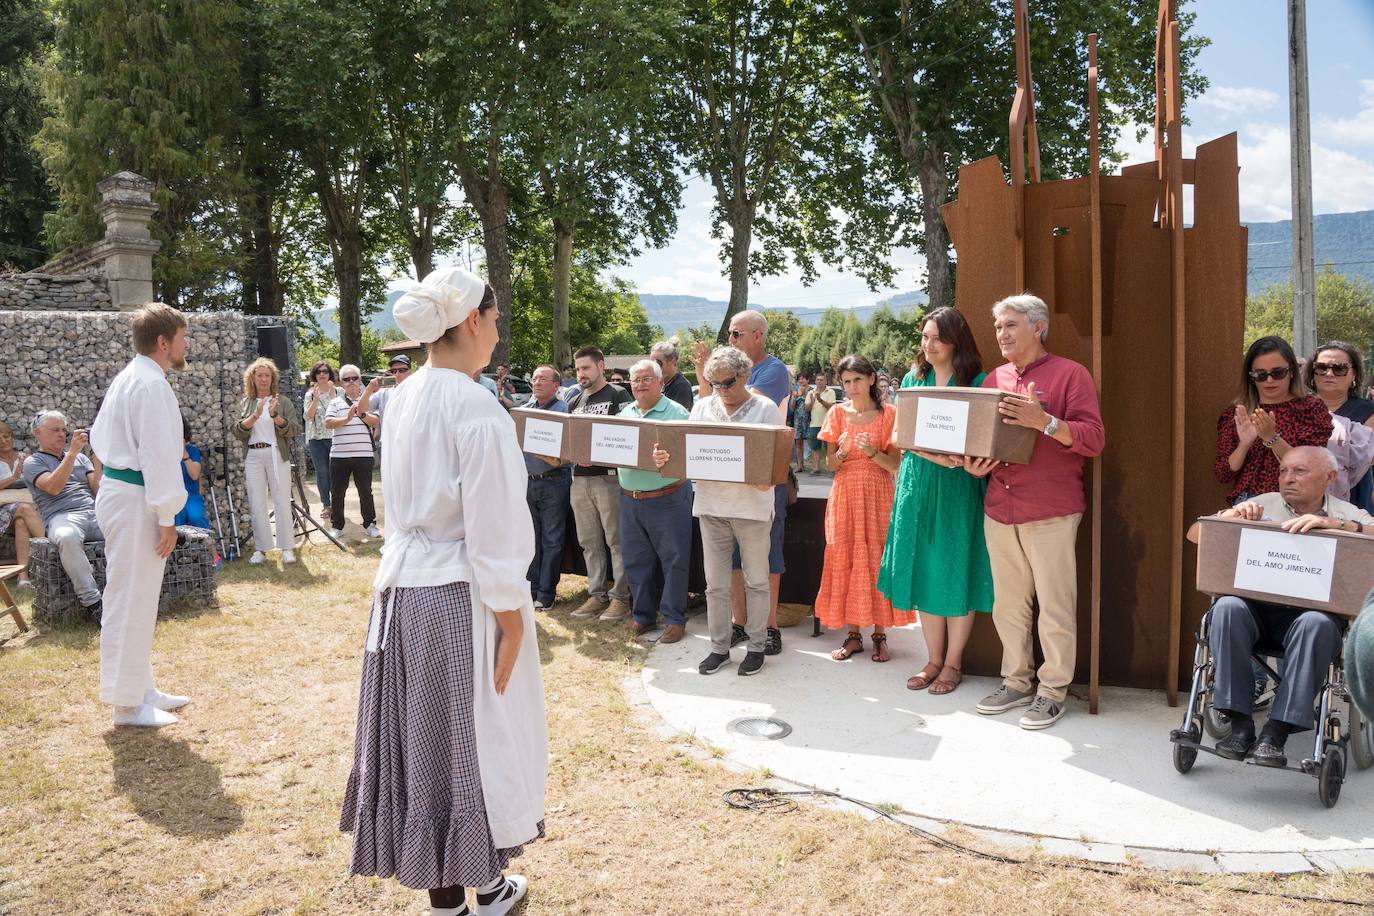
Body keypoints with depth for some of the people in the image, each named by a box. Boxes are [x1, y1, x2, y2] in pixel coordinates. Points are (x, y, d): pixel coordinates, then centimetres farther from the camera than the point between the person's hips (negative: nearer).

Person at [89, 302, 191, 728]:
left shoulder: (127, 378, 15)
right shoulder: (152, 384, -17)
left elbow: (99, 436, 20)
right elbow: (158, 454, -20)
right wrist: (167, 518, -17)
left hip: (117, 489, 10)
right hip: (136, 499, -10)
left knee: (137, 597, 16)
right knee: (131, 600, -2)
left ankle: (139, 688, 27)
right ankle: (128, 703, 7)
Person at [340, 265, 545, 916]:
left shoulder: (401, 401, 6)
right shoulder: (475, 409, -19)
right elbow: (492, 531, -19)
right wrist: (511, 621, -12)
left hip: (402, 589, 8)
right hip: (461, 598, -7)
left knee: (421, 734, 15)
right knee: (478, 736, 9)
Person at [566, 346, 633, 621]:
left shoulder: (617, 395, -1)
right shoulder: (575, 402, 18)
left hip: (608, 476, -7)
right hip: (580, 477, 7)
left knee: (616, 540, -2)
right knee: (589, 542, 10)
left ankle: (620, 597, 4)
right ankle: (597, 594, 18)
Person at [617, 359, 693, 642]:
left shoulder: (676, 413, -6)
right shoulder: (624, 413, 14)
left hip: (667, 499, -6)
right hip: (630, 499, 6)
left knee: (673, 560, 2)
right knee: (636, 560, 12)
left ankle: (675, 619, 13)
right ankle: (643, 616, 25)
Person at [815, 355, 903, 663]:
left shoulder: (889, 414, -1)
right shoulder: (838, 413, 5)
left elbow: (896, 465, -2)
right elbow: (831, 465, 6)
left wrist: (873, 452, -19)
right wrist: (842, 452, -15)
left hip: (878, 495, -2)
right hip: (845, 495, 2)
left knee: (878, 560, -1)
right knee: (846, 560, 2)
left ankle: (880, 634, 8)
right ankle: (853, 633, 10)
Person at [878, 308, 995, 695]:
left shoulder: (977, 382, -2)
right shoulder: (913, 380, 9)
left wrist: (963, 457, -26)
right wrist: (936, 457, -17)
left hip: (960, 486, -4)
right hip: (918, 484, 4)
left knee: (956, 572, 1)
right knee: (923, 572, 7)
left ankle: (953, 663, 14)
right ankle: (934, 659, 20)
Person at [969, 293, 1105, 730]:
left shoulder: (1069, 374, -2)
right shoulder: (993, 379, 16)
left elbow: (1094, 438, -10)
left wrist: (1044, 421, -24)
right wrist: (974, 464, -2)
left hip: (1051, 512, -5)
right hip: (999, 509, 5)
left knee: (1055, 605, 0)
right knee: (1008, 604, 10)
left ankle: (1053, 690, 11)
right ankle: (1016, 681, 23)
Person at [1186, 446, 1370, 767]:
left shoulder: (1347, 515, 15)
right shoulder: (1263, 504, 18)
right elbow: (1195, 534, 13)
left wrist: (1331, 523, -20)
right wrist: (1231, 515, -6)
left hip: (1309, 610, -1)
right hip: (1254, 605, 1)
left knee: (1317, 624, -35)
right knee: (1227, 607, -32)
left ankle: (1277, 731, -29)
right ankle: (1240, 722, -25)